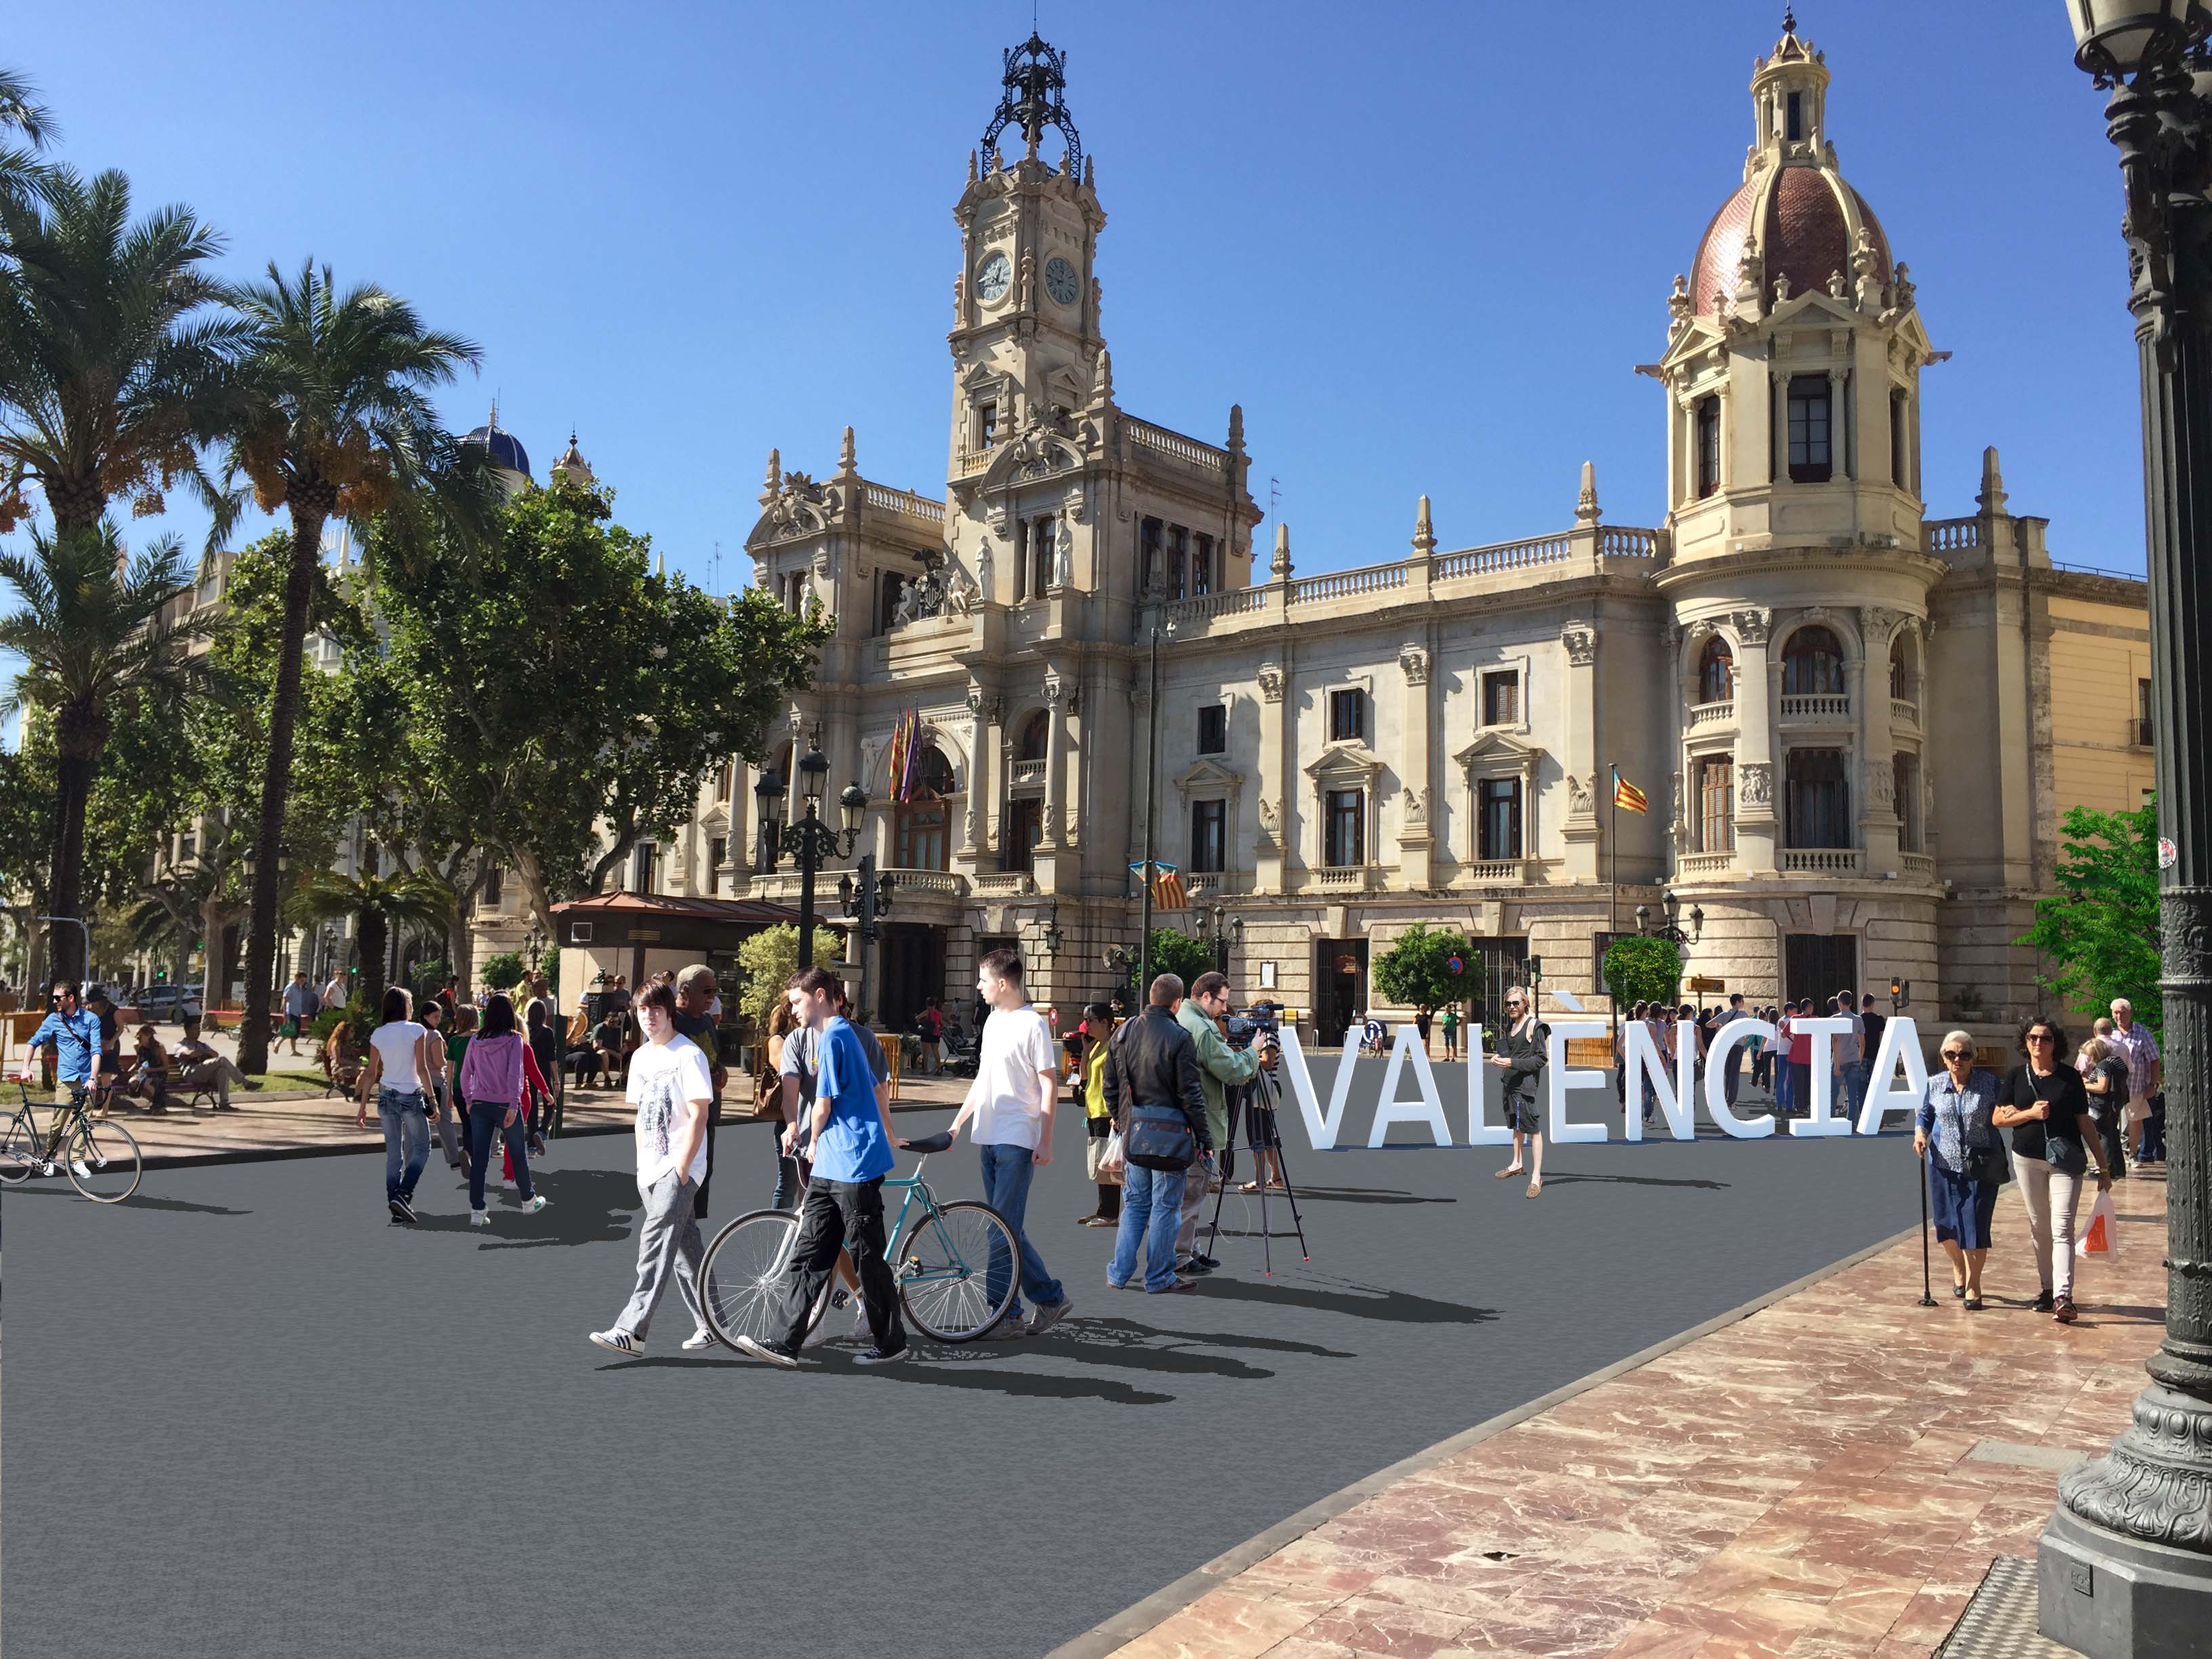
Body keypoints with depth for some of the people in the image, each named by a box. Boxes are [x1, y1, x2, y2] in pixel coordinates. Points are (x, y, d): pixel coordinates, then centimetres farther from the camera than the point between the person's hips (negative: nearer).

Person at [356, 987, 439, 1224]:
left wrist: (363, 1107, 9)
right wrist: (432, 1099, -6)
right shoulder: (416, 1031, -8)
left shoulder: (378, 1034, 4)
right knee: (421, 1149, 7)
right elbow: (422, 1069, -11)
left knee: (393, 1153, 9)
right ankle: (402, 1195, -12)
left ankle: (396, 1209, 10)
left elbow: (371, 1073, 5)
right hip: (411, 1097, -4)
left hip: (386, 1096, 5)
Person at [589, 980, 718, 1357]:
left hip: (680, 1168, -7)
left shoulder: (688, 1055, -10)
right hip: (651, 1170, 8)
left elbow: (698, 1116, -14)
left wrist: (681, 1169, -17)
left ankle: (631, 1330, -17)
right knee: (686, 1248, 11)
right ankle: (709, 1323, 19)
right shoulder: (641, 1057, 14)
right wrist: (641, 1164, 13)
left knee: (656, 1240, -15)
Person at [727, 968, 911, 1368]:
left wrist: (814, 1142, 6)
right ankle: (787, 1345, 7)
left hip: (854, 1165, -10)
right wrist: (886, 1135, 34)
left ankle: (892, 1343, 13)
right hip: (831, 1167, 10)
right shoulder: (845, 1033, 17)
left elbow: (823, 1104, -12)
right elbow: (879, 1090, 25)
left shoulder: (832, 1038, -13)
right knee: (806, 1255, 6)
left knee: (868, 1258, 1)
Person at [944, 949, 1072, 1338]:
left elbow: (1049, 1084, -11)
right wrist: (957, 1123, 20)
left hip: (1018, 1142, -8)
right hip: (988, 1138, 8)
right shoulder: (993, 1020, 14)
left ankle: (1007, 1314, 3)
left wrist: (1046, 1141, -14)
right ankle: (1050, 1297, 17)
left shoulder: (1032, 1023, -10)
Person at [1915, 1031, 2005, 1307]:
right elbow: (1924, 1114, 13)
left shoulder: (1989, 1083, -3)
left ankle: (1973, 1285, 13)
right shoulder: (1934, 1085, 3)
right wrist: (1920, 1134, -4)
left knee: (1976, 1225, -3)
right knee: (1947, 1223, 9)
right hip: (1945, 1163, 3)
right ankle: (1958, 1268, 38)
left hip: (1981, 1167, -2)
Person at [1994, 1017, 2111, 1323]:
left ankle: (2063, 1298, -19)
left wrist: (2103, 1166, 5)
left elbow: (2085, 1123, 5)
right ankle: (2048, 1289, 22)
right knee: (2039, 1227, 10)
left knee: (2062, 1228, -12)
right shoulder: (2016, 1076, 6)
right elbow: (1997, 1118, 6)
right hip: (2028, 1159, 3)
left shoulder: (2070, 1077, 1)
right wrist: (2030, 1113, -11)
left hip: (2066, 1160, -2)